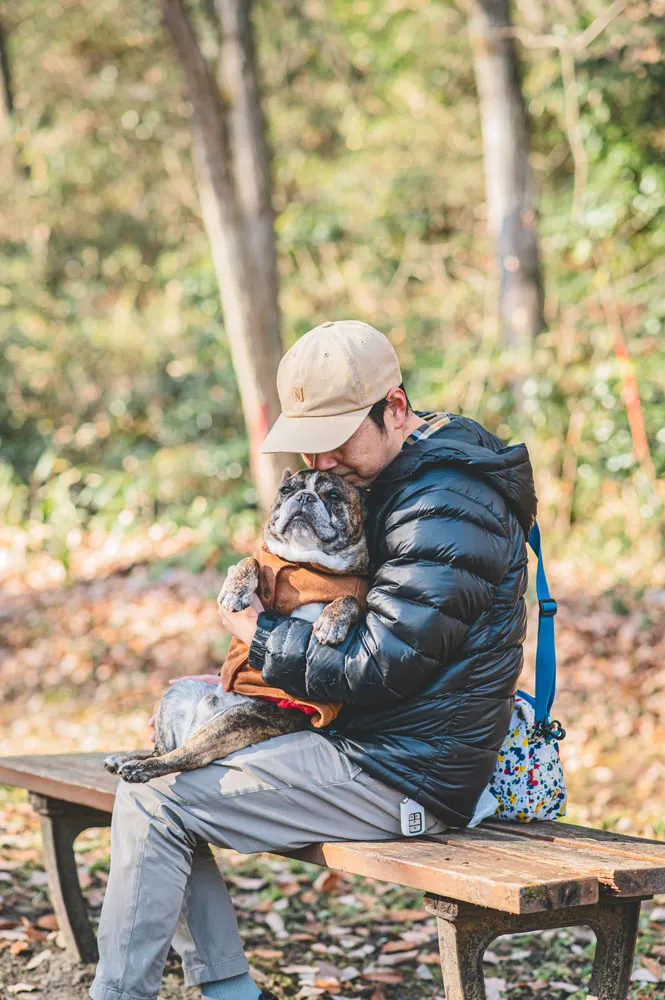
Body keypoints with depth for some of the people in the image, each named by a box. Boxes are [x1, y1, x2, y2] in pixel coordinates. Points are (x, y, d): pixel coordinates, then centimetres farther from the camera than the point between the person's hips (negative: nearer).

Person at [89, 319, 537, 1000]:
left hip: (405, 777, -11)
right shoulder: (399, 481, 12)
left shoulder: (447, 508, -20)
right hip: (373, 743, 11)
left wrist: (262, 639, -9)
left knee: (153, 805, -12)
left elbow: (381, 667, -23)